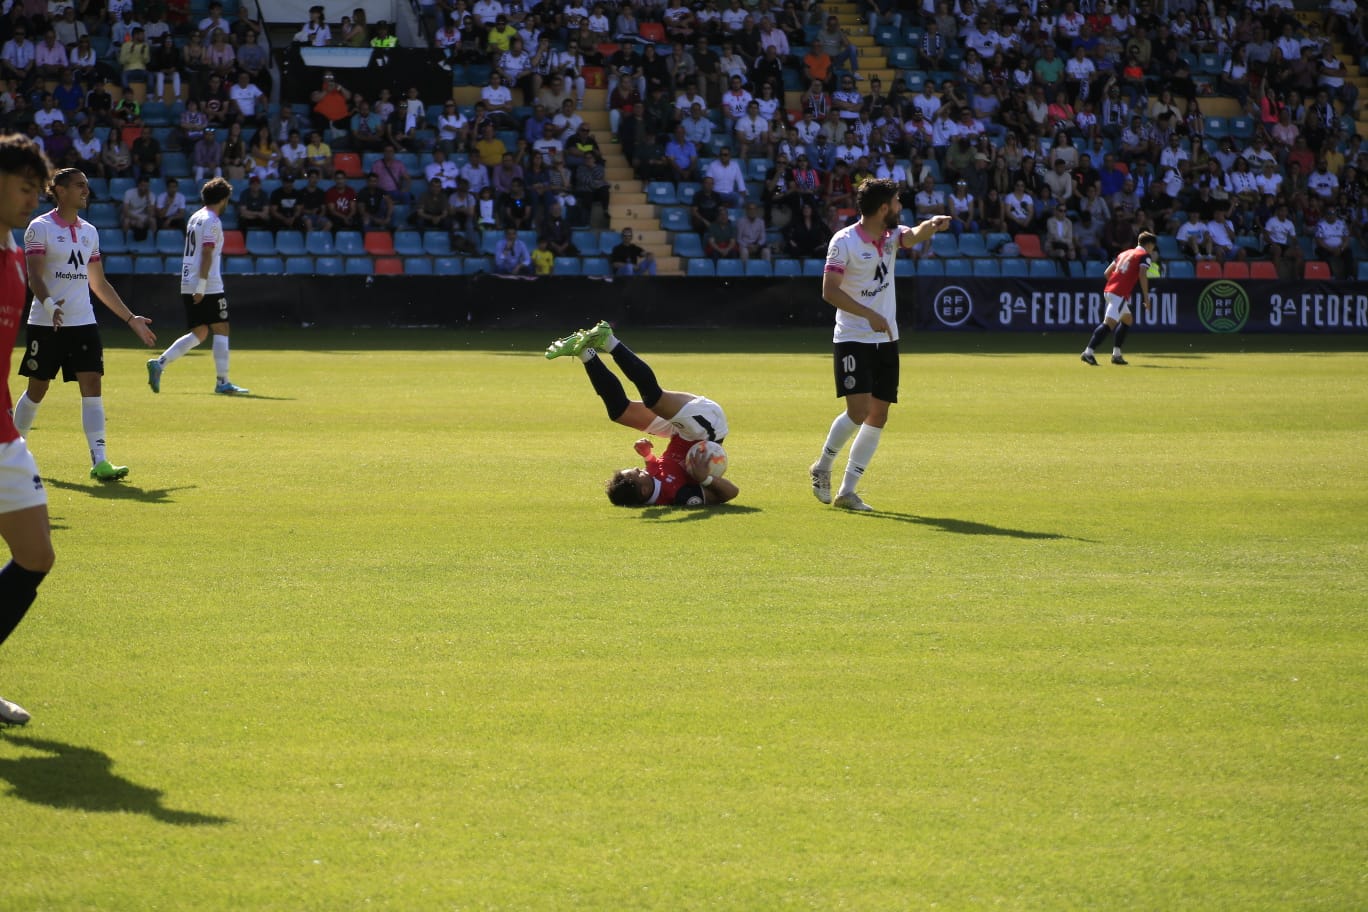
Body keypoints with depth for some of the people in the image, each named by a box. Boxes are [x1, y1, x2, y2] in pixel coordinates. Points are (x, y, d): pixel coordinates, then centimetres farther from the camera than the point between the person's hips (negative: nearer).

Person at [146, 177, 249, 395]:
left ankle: (159, 364, 2)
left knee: (199, 333, 12)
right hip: (209, 287, -9)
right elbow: (207, 254, -17)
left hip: (188, 287, 9)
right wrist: (201, 287, -20)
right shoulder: (212, 221, -10)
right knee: (221, 330, -3)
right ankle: (222, 382, -6)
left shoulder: (195, 218, 17)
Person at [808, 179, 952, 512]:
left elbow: (915, 235, -12)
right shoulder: (844, 241, -11)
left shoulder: (892, 236, 7)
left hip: (886, 340, 7)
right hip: (853, 340, -7)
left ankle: (847, 491, 9)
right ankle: (822, 467, 8)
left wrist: (931, 224, -35)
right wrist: (870, 315, -23)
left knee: (879, 416, 3)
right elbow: (830, 291, -16)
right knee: (858, 411, -17)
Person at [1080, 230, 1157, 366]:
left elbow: (1107, 272, 21)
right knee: (1109, 323, -17)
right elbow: (1142, 275, -15)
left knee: (1128, 319, 25)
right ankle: (1088, 352, -30)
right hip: (1120, 294, -9)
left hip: (1108, 290, 9)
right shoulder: (1145, 256, 2)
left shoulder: (1124, 253, 24)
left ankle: (1116, 354, 20)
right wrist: (1146, 298, -13)